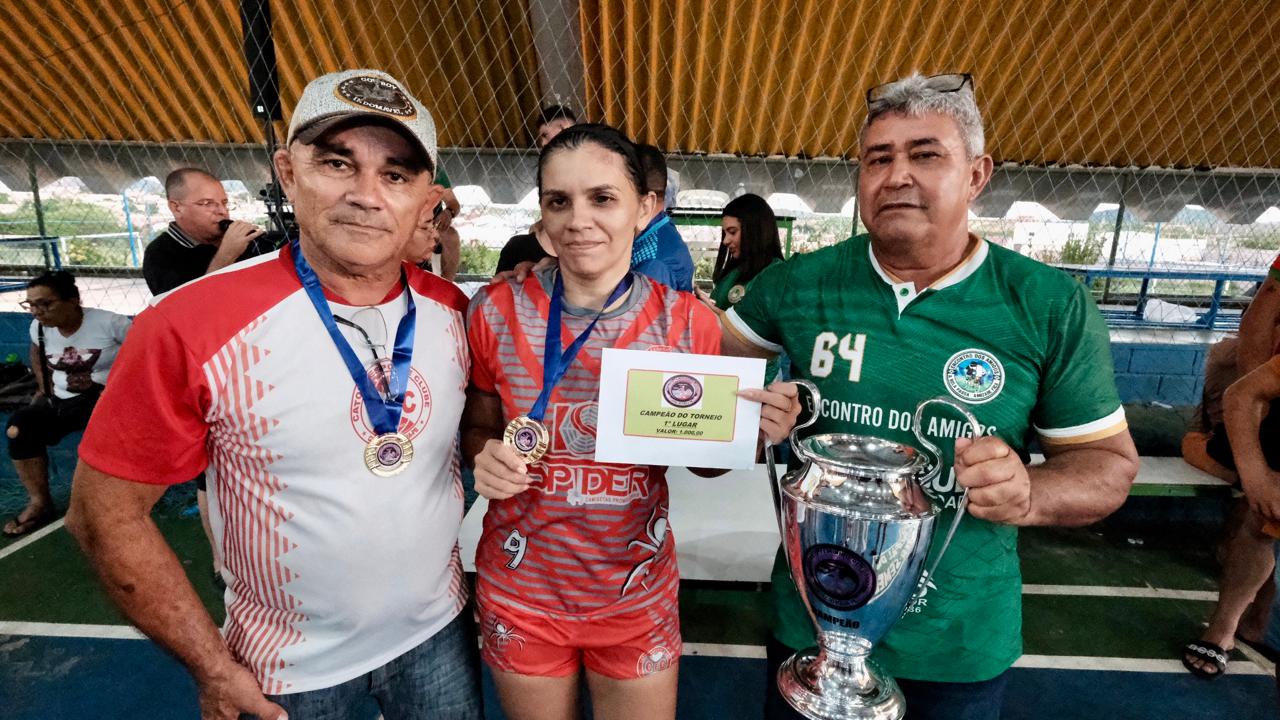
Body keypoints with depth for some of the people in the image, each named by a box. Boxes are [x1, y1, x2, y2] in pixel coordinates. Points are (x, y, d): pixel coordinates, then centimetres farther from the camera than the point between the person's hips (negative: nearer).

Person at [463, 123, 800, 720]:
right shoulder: (497, 312, -13)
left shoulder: (688, 322, -13)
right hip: (519, 590, 1)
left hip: (639, 595, 0)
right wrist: (486, 454, -19)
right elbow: (476, 427, 2)